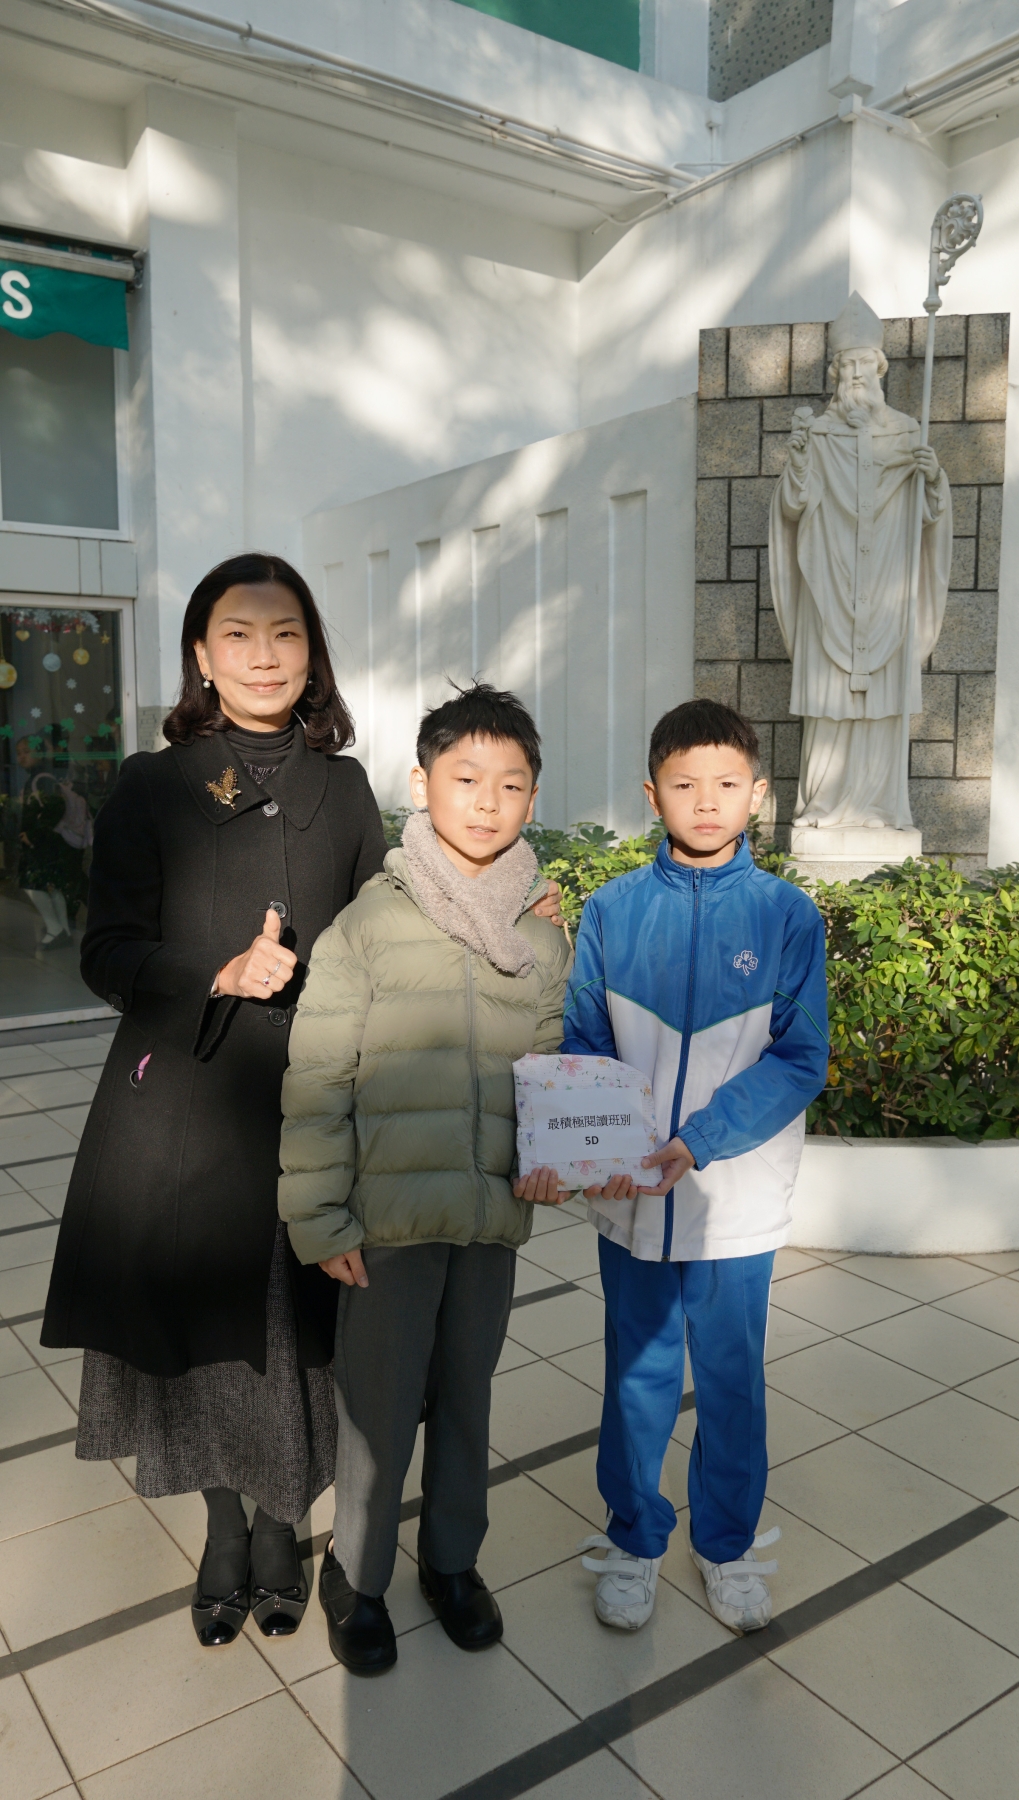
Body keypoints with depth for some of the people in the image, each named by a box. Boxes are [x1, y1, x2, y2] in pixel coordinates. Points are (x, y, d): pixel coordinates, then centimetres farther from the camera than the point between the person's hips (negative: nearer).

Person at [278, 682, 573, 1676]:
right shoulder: (368, 923, -9)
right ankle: (355, 1576, 36)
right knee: (377, 1406, 11)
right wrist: (318, 1220, -10)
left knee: (467, 1398, 19)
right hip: (390, 1218, -3)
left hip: (494, 1218, 4)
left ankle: (452, 1558, 43)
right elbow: (314, 1082, -9)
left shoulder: (542, 940, 3)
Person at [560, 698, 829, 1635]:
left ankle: (728, 1542, 40)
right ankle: (634, 1538, 39)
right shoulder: (613, 909, -4)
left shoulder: (788, 914, -7)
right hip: (630, 1199, 1)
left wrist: (696, 1141, -20)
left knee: (732, 1379, 16)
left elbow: (801, 1059, -10)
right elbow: (581, 1047, 0)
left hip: (736, 1199, 0)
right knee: (637, 1376, 16)